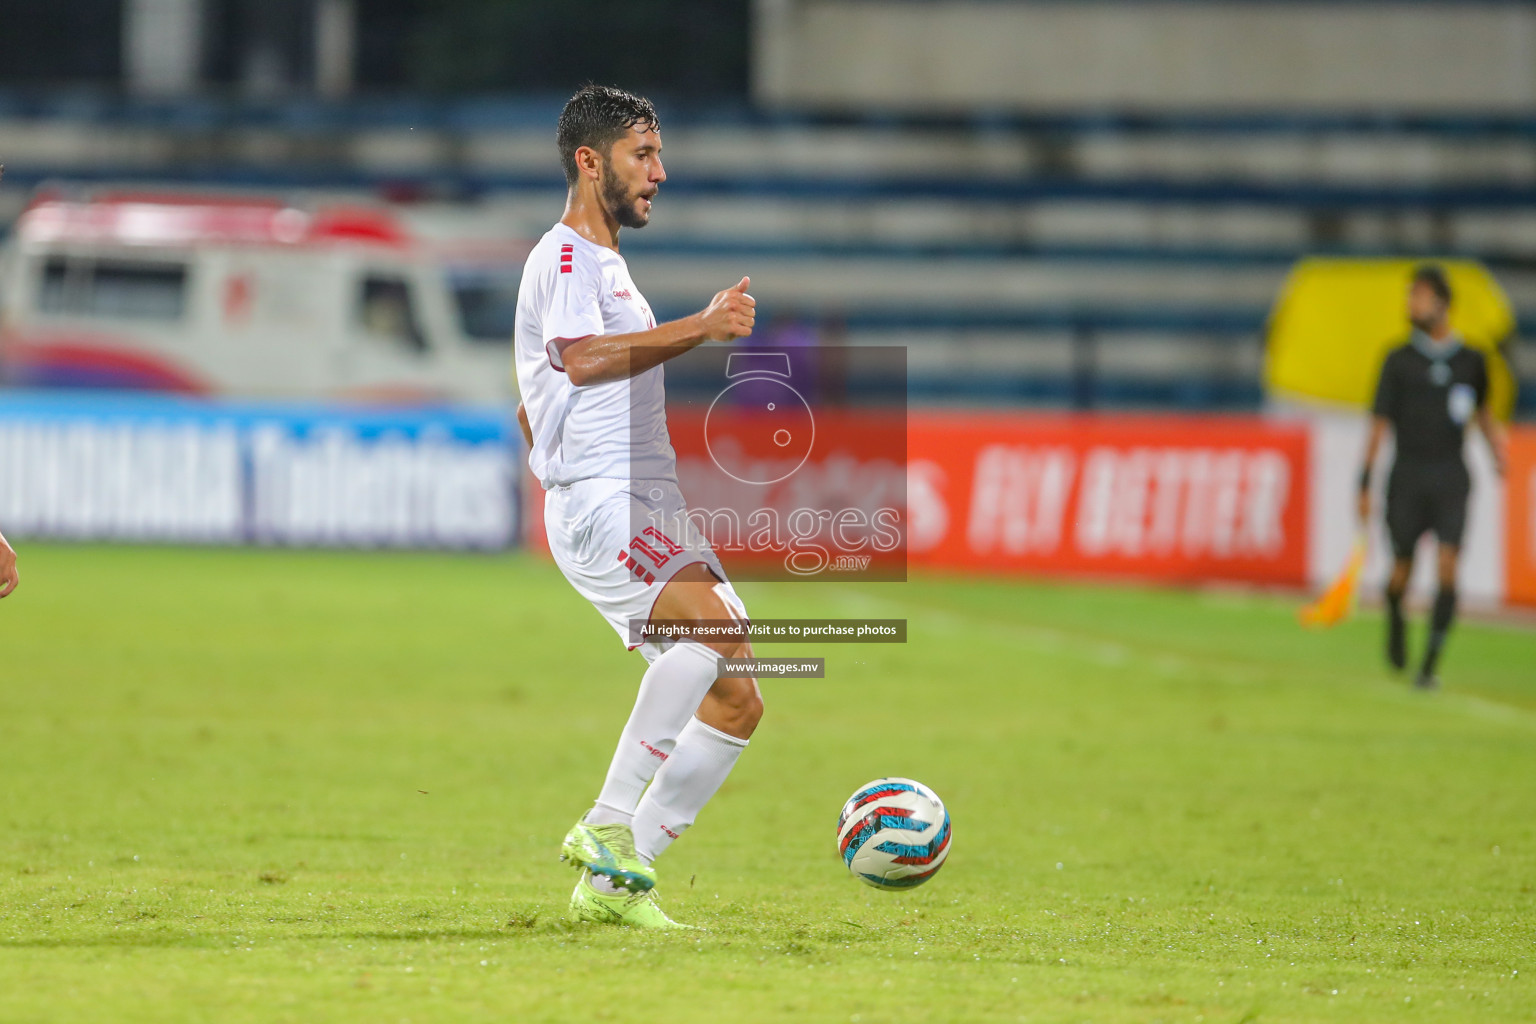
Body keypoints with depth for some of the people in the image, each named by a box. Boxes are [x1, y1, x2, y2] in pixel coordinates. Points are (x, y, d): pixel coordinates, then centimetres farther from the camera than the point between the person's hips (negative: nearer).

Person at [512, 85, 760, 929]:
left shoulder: (605, 264, 27)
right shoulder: (562, 258, -4)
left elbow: (529, 415, 33)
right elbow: (583, 358, -25)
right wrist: (700, 328, -24)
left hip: (651, 508, 10)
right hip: (598, 503, -10)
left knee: (736, 702, 2)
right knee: (717, 627, -32)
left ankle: (612, 882, 4)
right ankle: (608, 825, -30)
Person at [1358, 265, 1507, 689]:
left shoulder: (1471, 360, 6)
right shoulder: (1399, 360, 2)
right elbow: (1379, 423, 2)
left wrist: (1498, 451, 11)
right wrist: (1364, 485, -1)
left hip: (1451, 477, 0)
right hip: (1407, 475, 0)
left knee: (1447, 566, -15)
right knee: (1402, 570, 2)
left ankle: (1430, 663, -11)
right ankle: (1396, 620, 37)